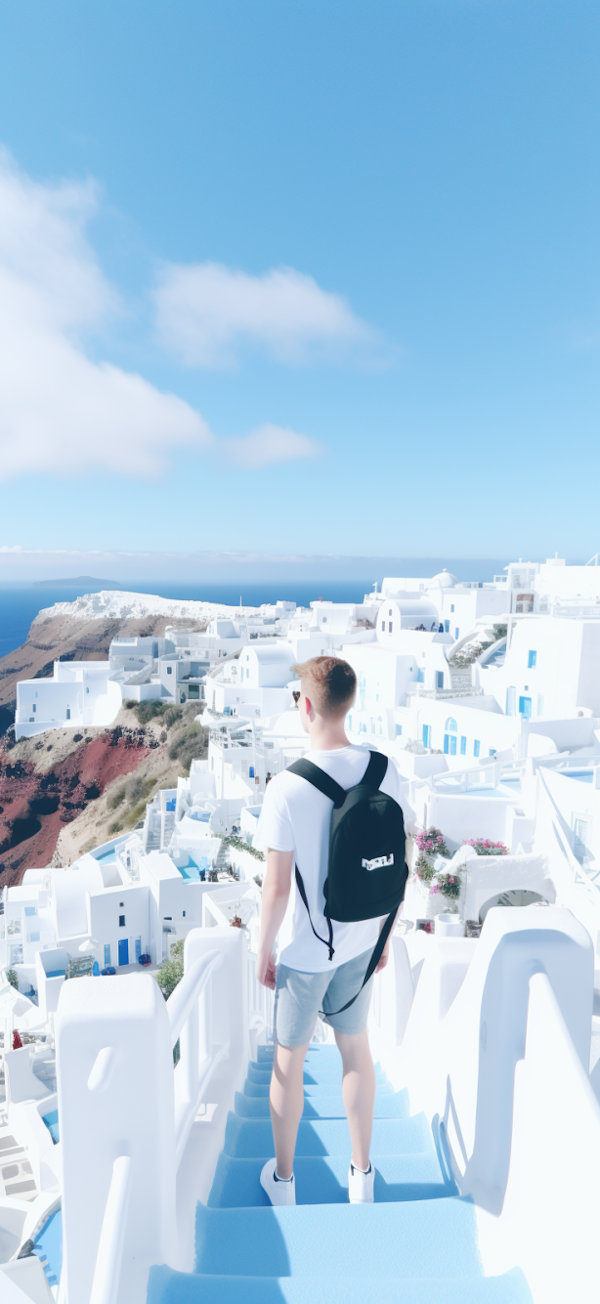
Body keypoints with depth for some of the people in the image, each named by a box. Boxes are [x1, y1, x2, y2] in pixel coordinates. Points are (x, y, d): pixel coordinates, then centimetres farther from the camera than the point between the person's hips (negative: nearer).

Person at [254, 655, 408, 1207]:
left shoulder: (287, 788, -27)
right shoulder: (386, 771, -13)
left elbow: (277, 886, -21)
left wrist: (263, 951, -3)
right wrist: (383, 932, 12)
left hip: (304, 950, -4)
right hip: (360, 940, 4)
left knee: (289, 1059, 20)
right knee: (356, 1048, 25)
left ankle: (283, 1179, 44)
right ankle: (361, 1175, 45)